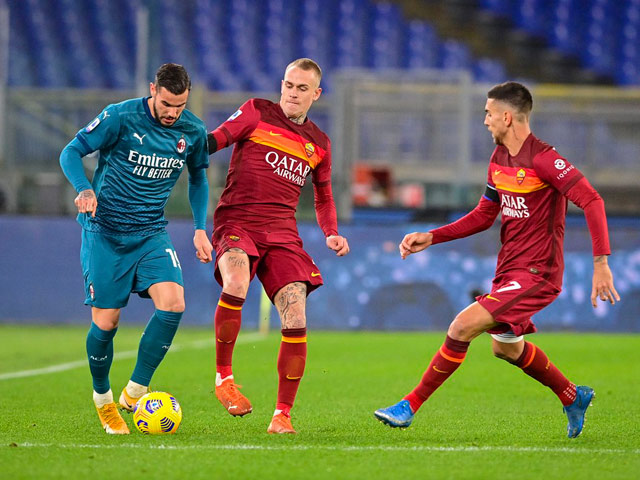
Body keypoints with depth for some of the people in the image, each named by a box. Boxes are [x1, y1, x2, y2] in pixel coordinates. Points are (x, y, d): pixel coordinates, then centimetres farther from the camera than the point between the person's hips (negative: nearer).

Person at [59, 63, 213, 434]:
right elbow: (71, 152, -7)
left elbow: (198, 178, 18)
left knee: (173, 304, -19)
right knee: (106, 321, -4)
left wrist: (200, 228, 9)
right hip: (105, 232, -3)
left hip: (151, 233, 3)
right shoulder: (120, 118, -13)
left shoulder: (193, 131, 0)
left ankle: (135, 391, -5)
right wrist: (85, 190, -26)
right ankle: (102, 397, 24)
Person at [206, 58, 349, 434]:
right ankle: (223, 378, -17)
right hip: (237, 222, -4)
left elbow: (324, 196, 29)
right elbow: (217, 138, -6)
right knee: (236, 284, -35)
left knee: (295, 319, -12)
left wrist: (332, 233, 11)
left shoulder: (319, 144, 18)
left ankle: (283, 414, -2)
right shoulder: (257, 113, 6)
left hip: (282, 231, 4)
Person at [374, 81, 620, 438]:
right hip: (509, 269, 10)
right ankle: (573, 398, 43)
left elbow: (592, 200, -23)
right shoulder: (499, 158, 9)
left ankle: (410, 407, -11)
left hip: (536, 272, -10)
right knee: (507, 348, 23)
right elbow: (484, 215, 19)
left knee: (462, 327, -19)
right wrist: (431, 238, 10)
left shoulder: (543, 159, -19)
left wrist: (601, 263, -28)